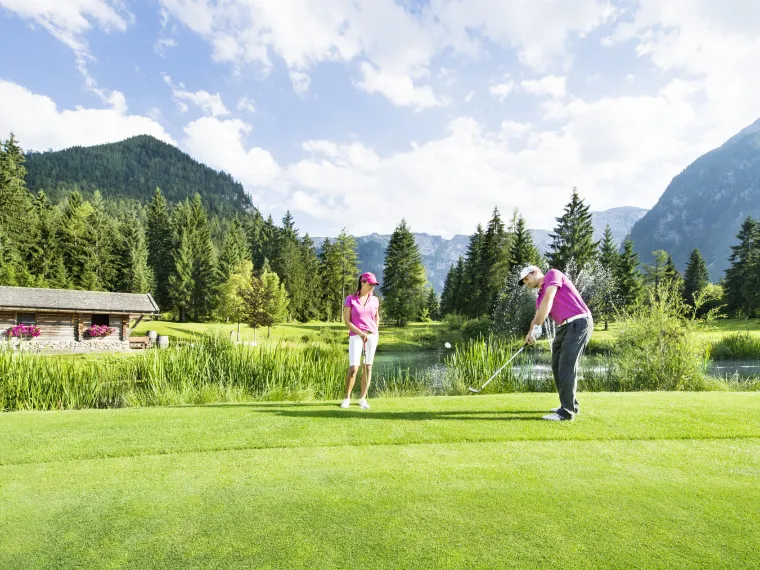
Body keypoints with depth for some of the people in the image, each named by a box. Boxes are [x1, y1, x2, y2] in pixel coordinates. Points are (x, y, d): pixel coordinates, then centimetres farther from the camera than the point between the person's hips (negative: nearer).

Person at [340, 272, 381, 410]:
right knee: (353, 368, -11)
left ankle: (363, 398, 14)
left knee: (368, 367, 4)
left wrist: (375, 332, 12)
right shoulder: (350, 299, -4)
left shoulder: (374, 300, 6)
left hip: (372, 336, 4)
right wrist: (361, 333, -15)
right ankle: (347, 397, 8)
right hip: (356, 336, -3)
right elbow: (346, 321, -7)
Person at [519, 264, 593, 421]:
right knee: (557, 366, 12)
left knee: (567, 366, -12)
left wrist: (538, 326, -19)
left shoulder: (553, 274, -2)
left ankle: (567, 411, -9)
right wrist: (531, 332, -17)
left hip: (579, 323, -9)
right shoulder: (540, 297, 20)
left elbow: (549, 299, -17)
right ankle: (570, 405, 25)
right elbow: (538, 316, 5)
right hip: (564, 327, 9)